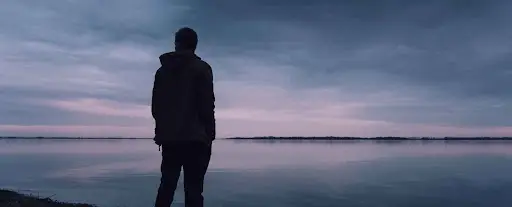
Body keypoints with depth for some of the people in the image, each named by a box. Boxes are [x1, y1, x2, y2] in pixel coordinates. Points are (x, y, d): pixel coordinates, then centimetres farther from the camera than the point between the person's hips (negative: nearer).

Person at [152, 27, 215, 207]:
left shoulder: (162, 70, 13)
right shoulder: (201, 68, 0)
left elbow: (155, 106, 12)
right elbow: (207, 105, -8)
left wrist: (161, 131, 18)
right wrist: (210, 134, -2)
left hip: (169, 138, 5)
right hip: (195, 138, -4)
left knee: (166, 186, 11)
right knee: (193, 189, -3)